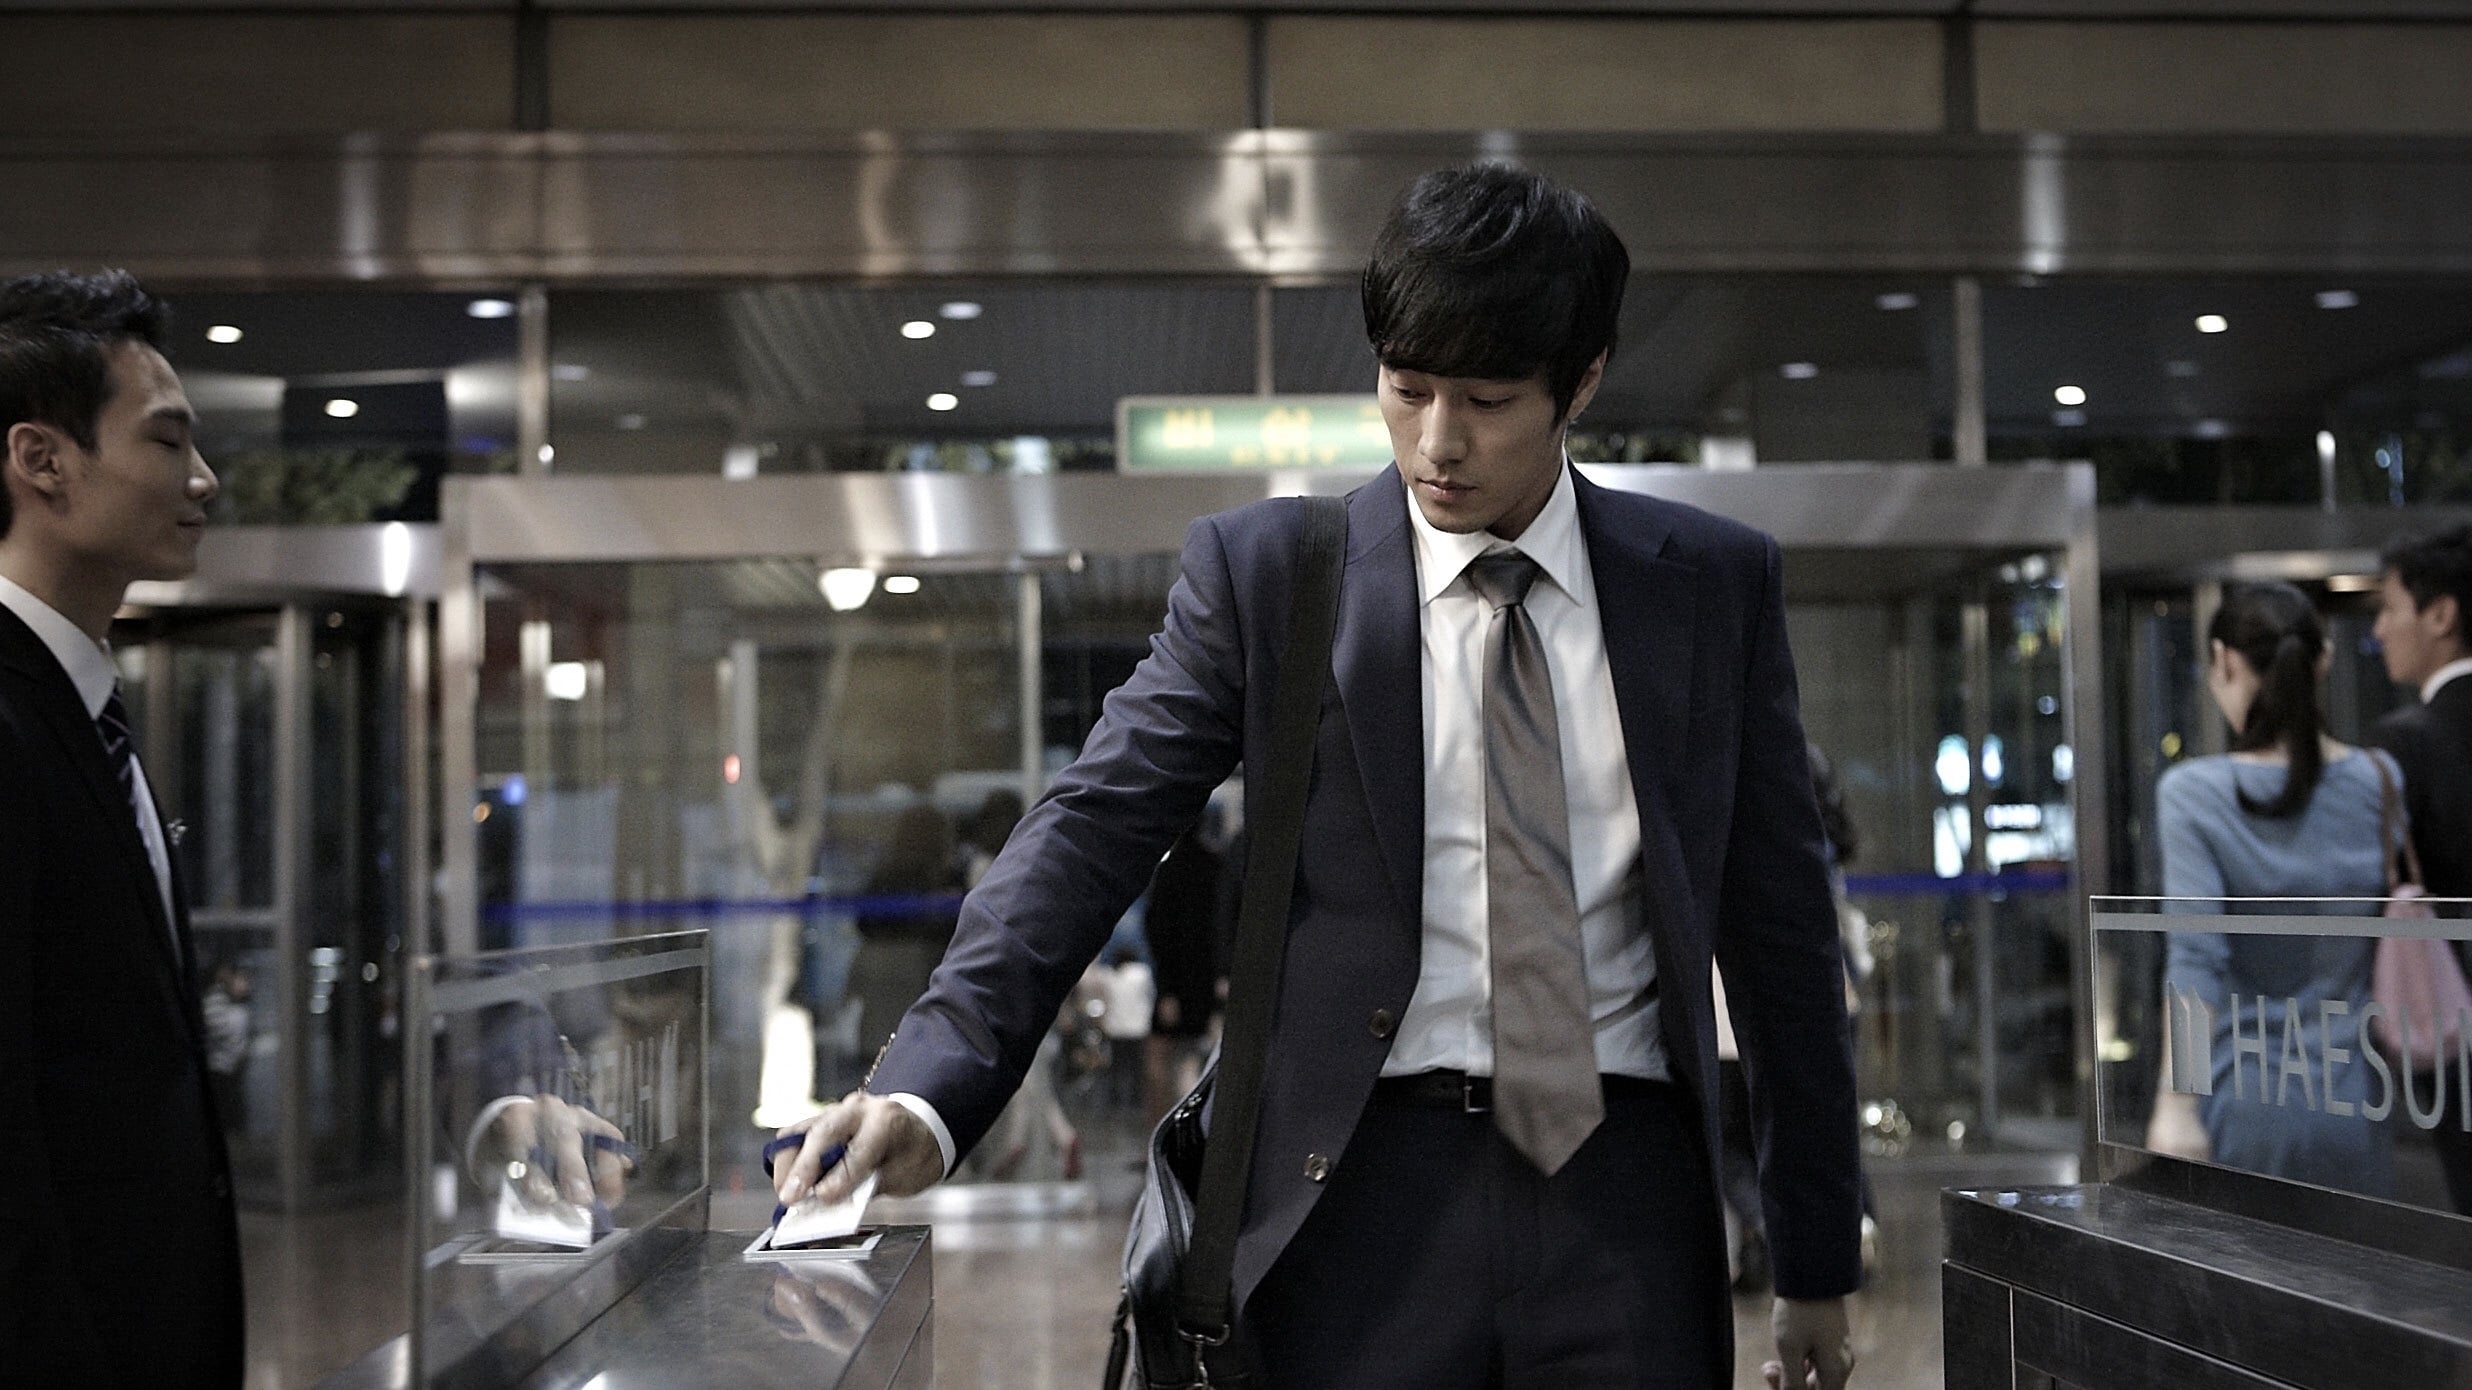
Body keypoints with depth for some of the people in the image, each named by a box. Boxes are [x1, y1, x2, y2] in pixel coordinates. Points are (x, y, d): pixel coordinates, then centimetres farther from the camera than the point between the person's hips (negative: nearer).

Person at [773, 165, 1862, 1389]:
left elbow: (1780, 923, 10)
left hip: (1628, 1189, 2)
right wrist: (928, 1087, -22)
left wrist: (1818, 1259, 12)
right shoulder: (1262, 573, 1)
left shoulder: (1714, 586, 6)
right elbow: (1093, 827, -7)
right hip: (1369, 1191, -1)